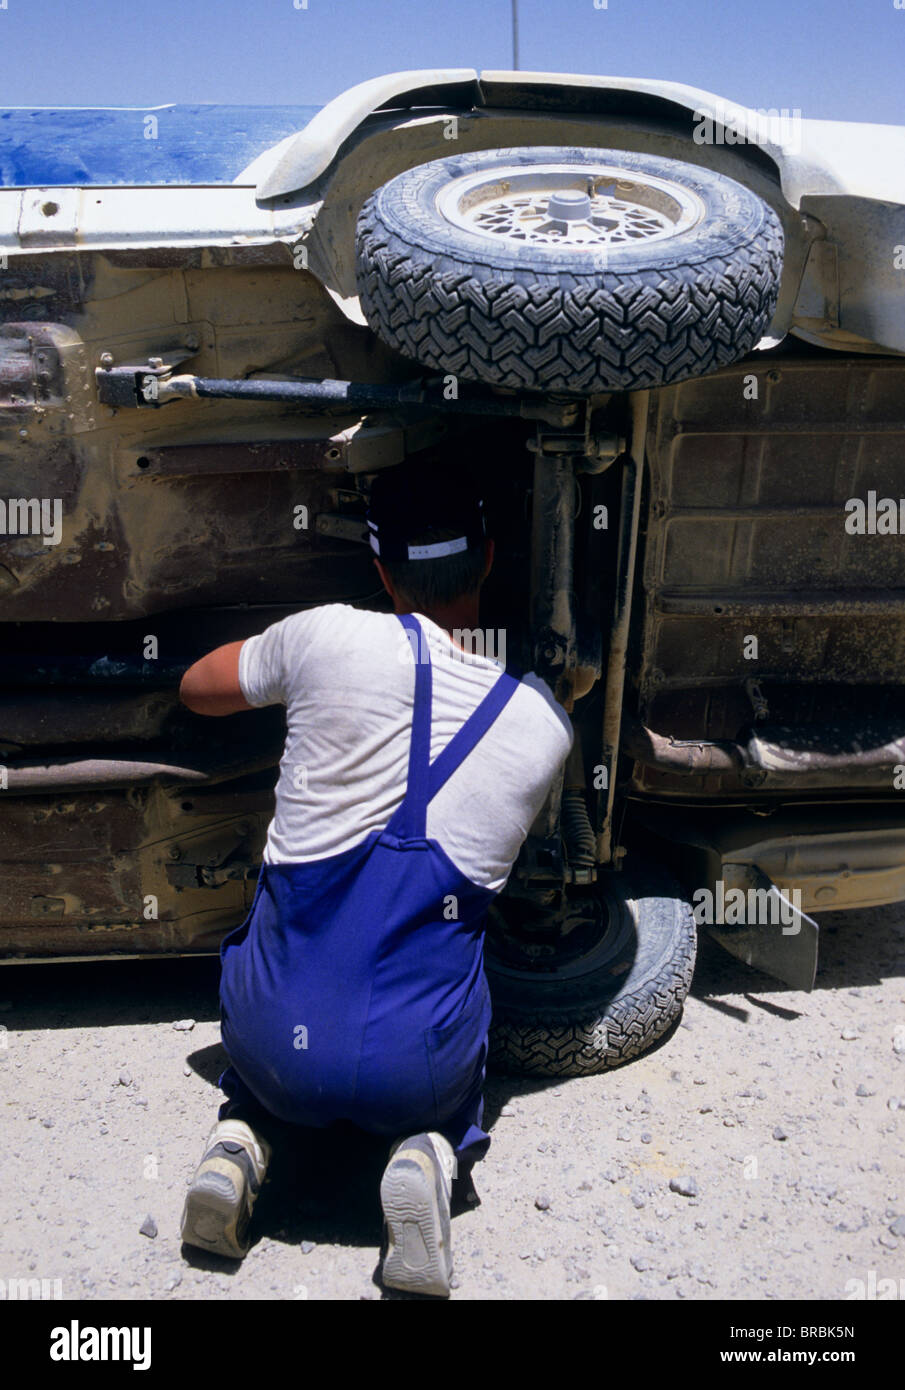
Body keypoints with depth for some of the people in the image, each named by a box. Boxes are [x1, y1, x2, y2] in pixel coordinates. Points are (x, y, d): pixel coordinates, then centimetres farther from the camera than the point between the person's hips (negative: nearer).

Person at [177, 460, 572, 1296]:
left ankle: (240, 1135, 8)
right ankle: (431, 1151, 3)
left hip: (280, 1045, 0)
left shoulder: (331, 637, -8)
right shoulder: (546, 721, 0)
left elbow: (197, 690, 12)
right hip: (416, 1067, 1)